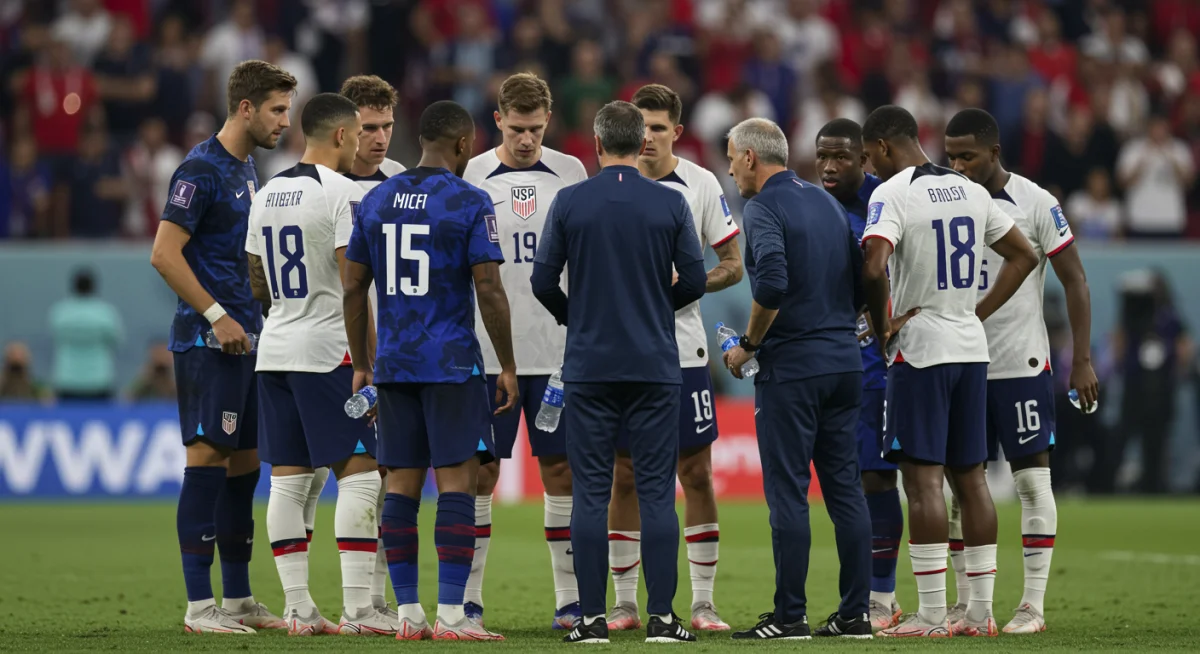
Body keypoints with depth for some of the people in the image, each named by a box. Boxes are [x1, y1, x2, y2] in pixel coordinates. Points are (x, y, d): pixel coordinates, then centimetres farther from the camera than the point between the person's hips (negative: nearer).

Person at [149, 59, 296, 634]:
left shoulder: (246, 169, 16)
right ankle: (199, 605, -8)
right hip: (208, 343, -9)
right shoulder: (202, 170, -12)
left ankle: (239, 600, 16)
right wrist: (217, 317, -18)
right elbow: (164, 253, -17)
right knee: (208, 458, -9)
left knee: (244, 463, 10)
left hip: (245, 341, 9)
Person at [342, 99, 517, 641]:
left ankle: (407, 613, 8)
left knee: (402, 484, 8)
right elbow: (489, 291, -11)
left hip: (393, 364, 5)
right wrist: (508, 366, -2)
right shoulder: (470, 203, -7)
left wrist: (361, 364, 18)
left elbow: (352, 288, 11)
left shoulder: (377, 200, 9)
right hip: (452, 362, -5)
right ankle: (450, 615, -8)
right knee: (457, 481, -4)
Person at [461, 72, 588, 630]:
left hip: (558, 350, 2)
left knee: (561, 470, 3)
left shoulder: (569, 172, 7)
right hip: (487, 351, -2)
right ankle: (466, 599, 6)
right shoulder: (470, 178, 1)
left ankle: (570, 599, 7)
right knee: (480, 473, 1)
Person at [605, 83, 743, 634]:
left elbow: (732, 266, 4)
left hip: (682, 349, -1)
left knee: (696, 474, -1)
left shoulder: (702, 186, 1)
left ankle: (703, 604, 5)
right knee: (624, 477, 3)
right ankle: (625, 605, 10)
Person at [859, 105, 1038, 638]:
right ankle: (980, 612, 10)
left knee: (923, 477, -6)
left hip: (921, 349, -7)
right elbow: (1023, 256, 19)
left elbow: (873, 268, -26)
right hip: (971, 348, 7)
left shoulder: (893, 194, -11)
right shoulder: (970, 192, 12)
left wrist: (882, 327, -11)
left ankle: (932, 615, -8)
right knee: (970, 476, 10)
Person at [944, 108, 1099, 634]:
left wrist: (1082, 361, -9)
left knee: (1033, 477, -3)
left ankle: (1034, 605, -1)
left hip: (1020, 363, -4)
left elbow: (1074, 281, -4)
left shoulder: (1035, 204, -7)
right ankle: (966, 602, 10)